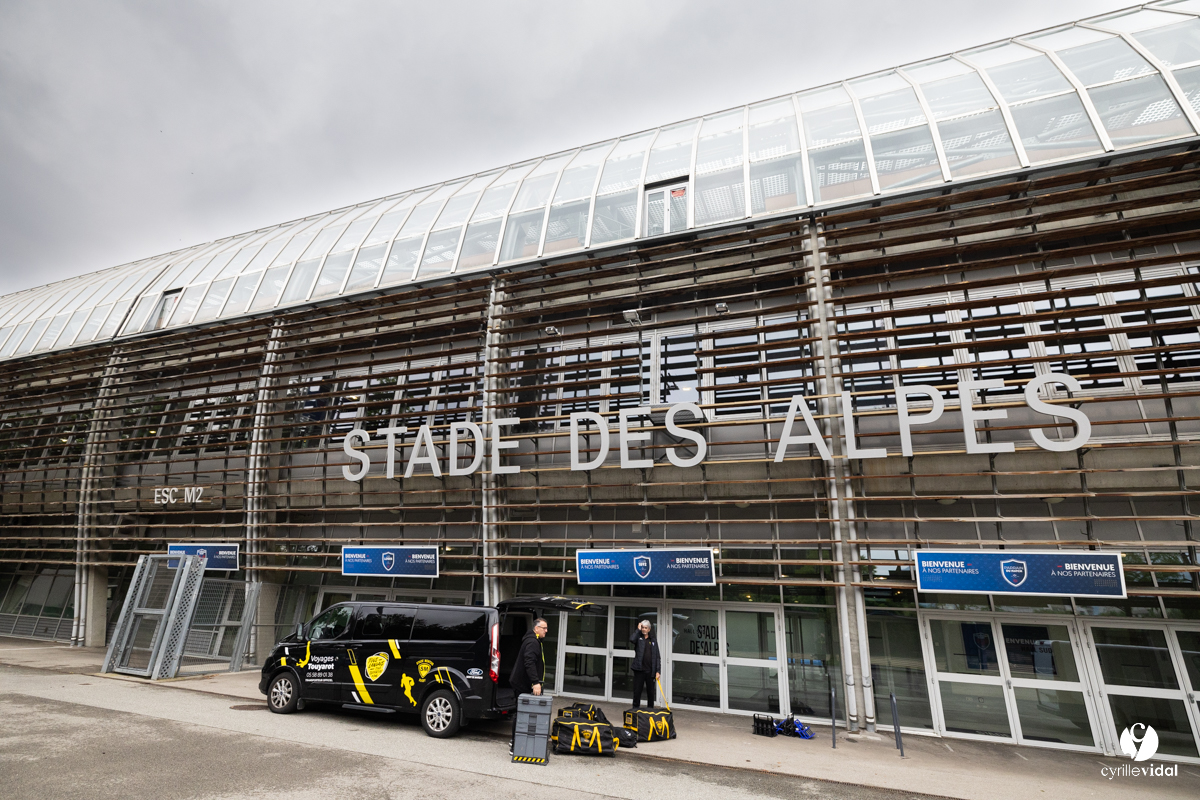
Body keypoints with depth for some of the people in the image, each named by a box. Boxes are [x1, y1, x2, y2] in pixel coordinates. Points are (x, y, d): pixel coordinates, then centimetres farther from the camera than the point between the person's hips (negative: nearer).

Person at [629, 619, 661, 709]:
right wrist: (638, 629, -13)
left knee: (650, 692, 11)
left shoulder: (653, 640, 7)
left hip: (650, 671, 2)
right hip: (639, 669, -2)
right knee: (637, 692, 4)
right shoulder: (639, 637, 1)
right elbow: (632, 640, -24)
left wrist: (658, 671, -2)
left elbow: (657, 657, 6)